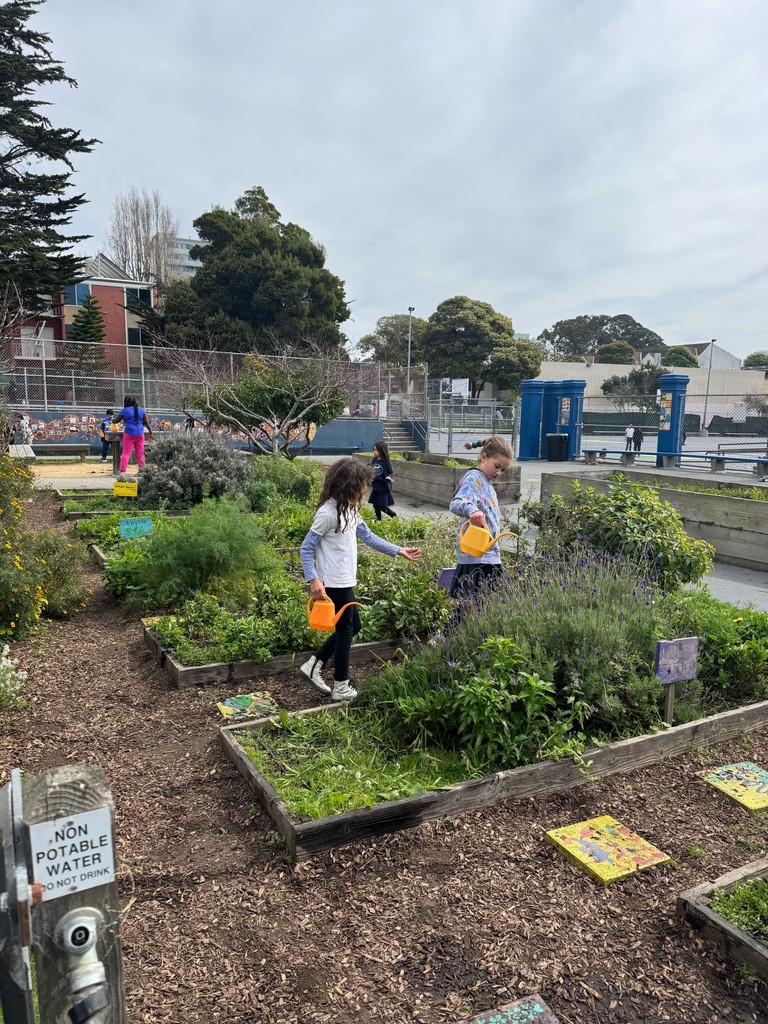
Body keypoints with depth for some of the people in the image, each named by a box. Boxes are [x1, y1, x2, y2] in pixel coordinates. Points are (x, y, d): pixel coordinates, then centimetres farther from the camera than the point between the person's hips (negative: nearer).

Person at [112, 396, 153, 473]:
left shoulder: (124, 410, -2)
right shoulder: (141, 410, 7)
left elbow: (115, 421, 7)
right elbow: (146, 422, 6)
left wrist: (112, 419, 29)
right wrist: (150, 432, 12)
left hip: (129, 434, -3)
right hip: (140, 434, 3)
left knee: (125, 453, -1)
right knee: (140, 453, 10)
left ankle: (122, 471, -9)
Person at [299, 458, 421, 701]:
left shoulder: (350, 510, 7)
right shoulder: (328, 513, -20)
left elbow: (368, 537, 15)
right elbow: (306, 549, -16)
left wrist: (399, 551, 13)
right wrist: (313, 580, -25)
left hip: (345, 581, 9)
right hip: (334, 583, -9)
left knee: (352, 626, 19)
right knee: (345, 630, 4)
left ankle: (314, 664, 25)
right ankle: (341, 686, 19)